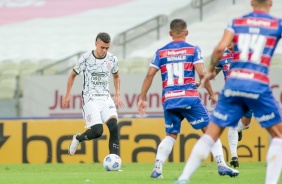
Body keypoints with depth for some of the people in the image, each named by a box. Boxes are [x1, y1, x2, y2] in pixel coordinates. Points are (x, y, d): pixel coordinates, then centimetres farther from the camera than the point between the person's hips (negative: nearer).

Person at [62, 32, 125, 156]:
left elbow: (116, 77, 23)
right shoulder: (86, 58, -6)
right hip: (90, 99, -3)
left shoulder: (112, 59, 3)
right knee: (97, 130, -18)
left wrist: (117, 95, 13)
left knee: (113, 125, -22)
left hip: (106, 98, 3)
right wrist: (67, 95, 6)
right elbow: (73, 75, 8)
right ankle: (78, 138, 15)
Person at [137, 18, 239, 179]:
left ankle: (157, 168, 1)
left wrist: (142, 98, 10)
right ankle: (221, 165, -5)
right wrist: (212, 94, 2)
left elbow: (150, 75, 5)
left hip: (169, 100, 3)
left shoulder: (161, 52, 11)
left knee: (171, 135, 15)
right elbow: (201, 73, -7)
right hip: (190, 98, -3)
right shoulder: (193, 49, 3)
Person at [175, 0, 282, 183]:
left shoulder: (237, 22, 11)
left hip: (233, 84, 3)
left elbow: (220, 48, -2)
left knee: (211, 134, 10)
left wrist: (211, 70, 12)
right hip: (258, 86, -3)